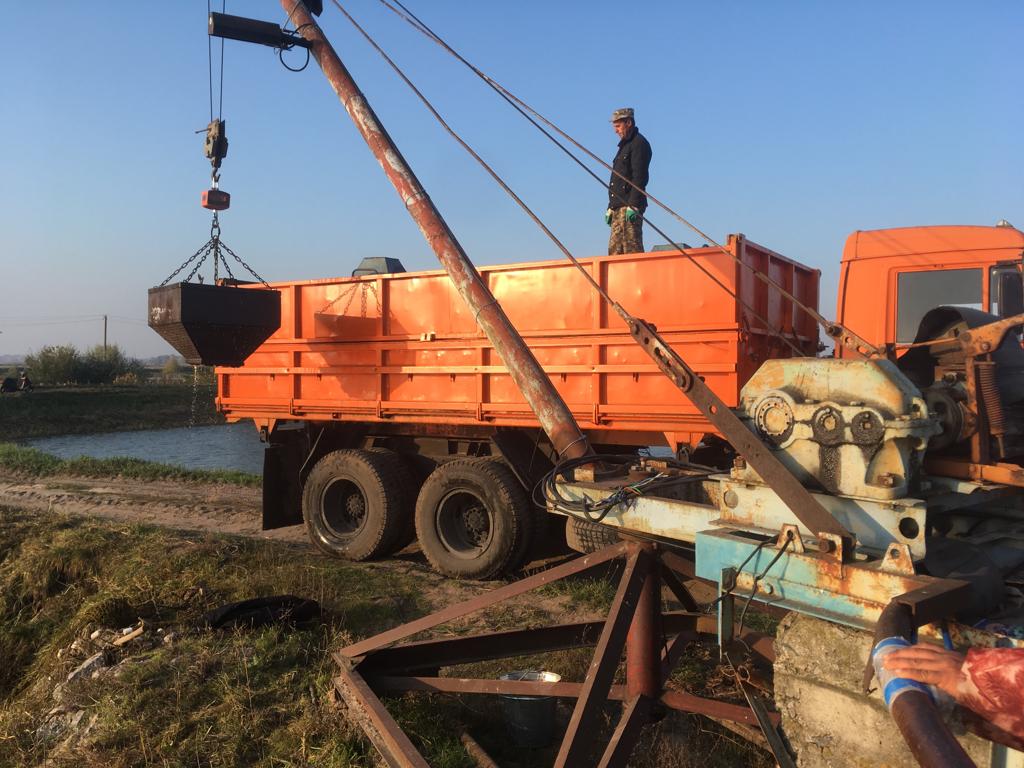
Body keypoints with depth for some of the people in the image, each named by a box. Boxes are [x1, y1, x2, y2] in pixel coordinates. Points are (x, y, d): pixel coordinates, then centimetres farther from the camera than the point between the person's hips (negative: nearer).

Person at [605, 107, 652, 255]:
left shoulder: (639, 143, -4)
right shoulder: (624, 145, 26)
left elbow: (640, 177, -15)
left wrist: (633, 205, -23)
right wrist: (611, 207, 21)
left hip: (630, 206, -10)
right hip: (619, 207, 10)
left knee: (631, 247, -14)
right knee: (614, 249, 5)